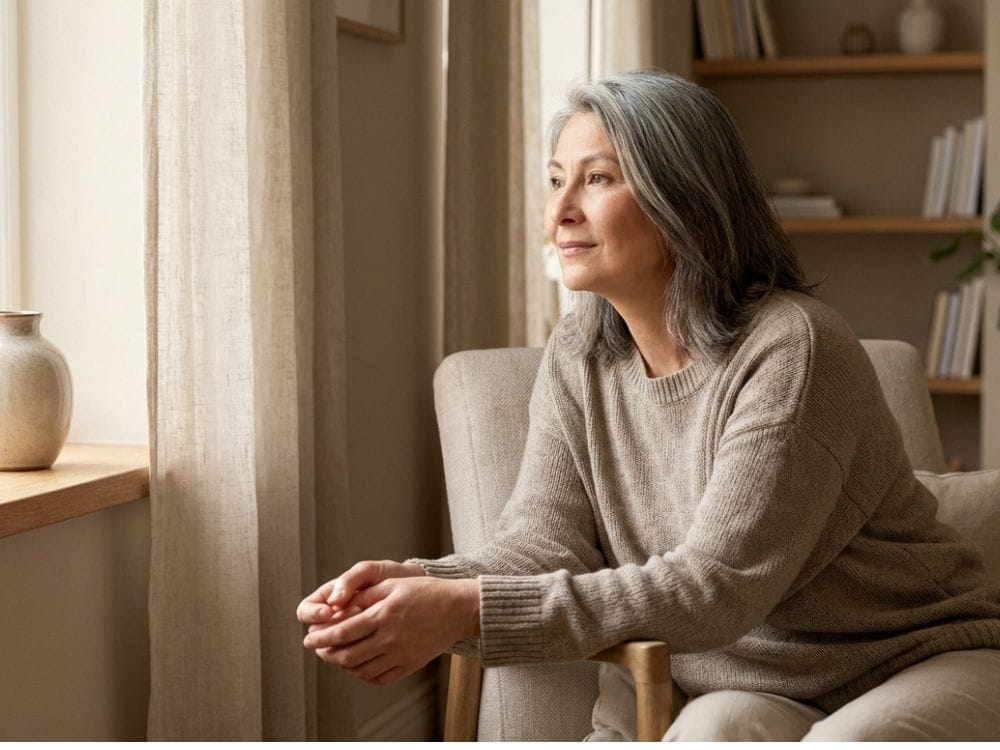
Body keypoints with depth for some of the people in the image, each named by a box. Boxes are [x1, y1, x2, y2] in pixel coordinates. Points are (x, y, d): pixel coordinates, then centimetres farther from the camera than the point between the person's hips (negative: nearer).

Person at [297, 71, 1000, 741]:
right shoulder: (578, 356, 1)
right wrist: (422, 583, -30)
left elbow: (717, 586, -28)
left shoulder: (790, 349, -21)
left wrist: (469, 611, -36)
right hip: (746, 687, 5)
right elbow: (546, 541, -8)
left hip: (924, 665, -4)